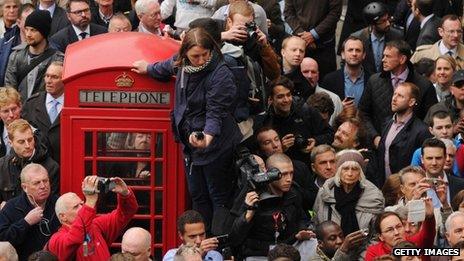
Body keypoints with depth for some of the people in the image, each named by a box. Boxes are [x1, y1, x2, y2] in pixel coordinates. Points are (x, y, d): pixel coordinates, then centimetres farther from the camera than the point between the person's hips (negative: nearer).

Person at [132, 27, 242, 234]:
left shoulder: (220, 75, -25)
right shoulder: (182, 64, -1)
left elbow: (215, 113, -29)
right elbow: (168, 67, 26)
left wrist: (207, 138, -46)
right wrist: (147, 68, 43)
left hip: (215, 144, -8)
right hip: (191, 142, 8)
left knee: (219, 198, 0)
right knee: (197, 195, 16)